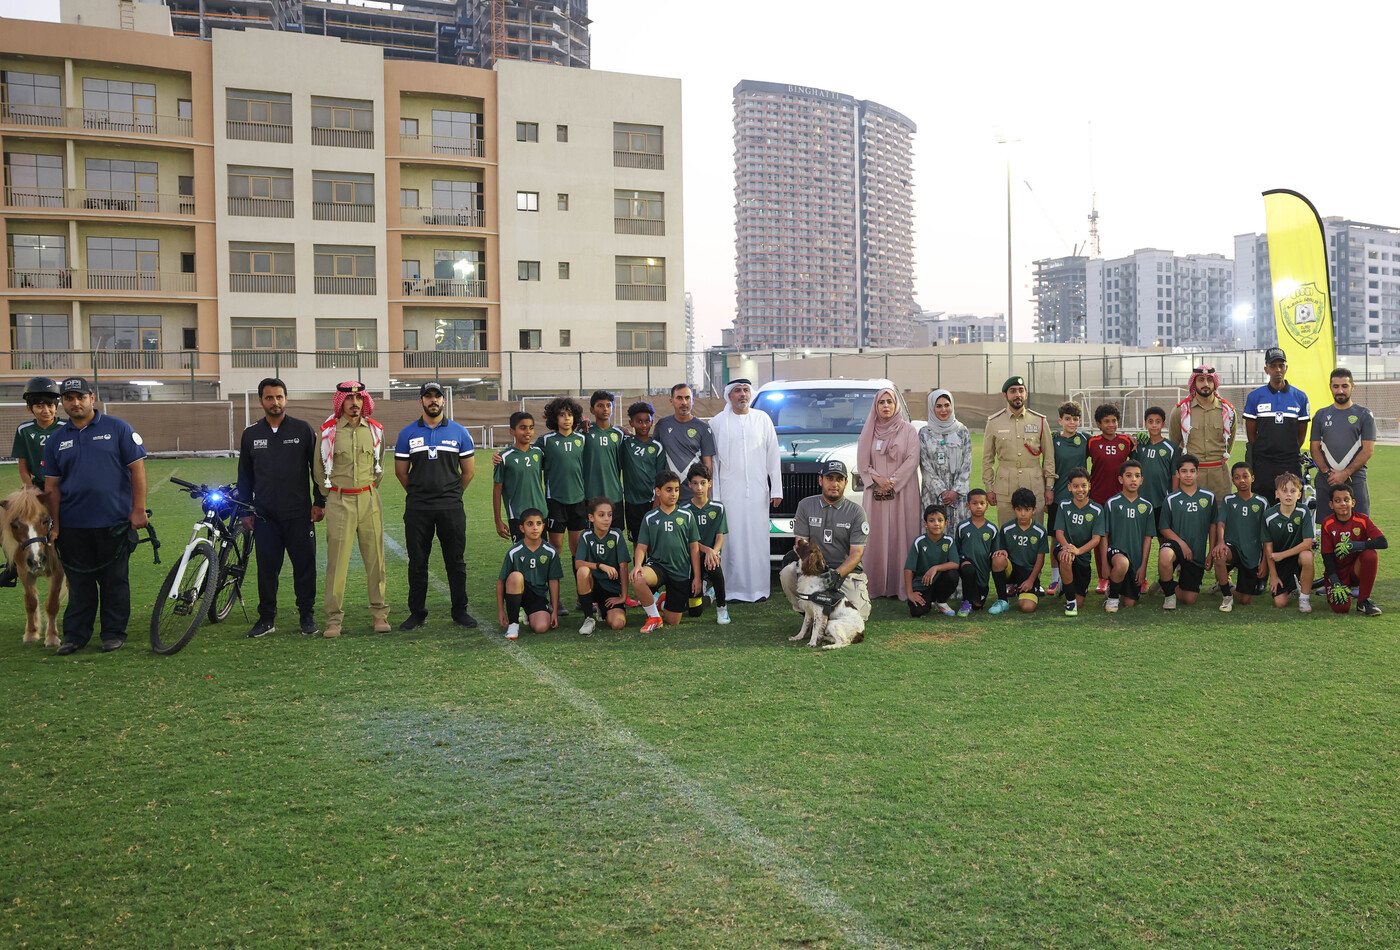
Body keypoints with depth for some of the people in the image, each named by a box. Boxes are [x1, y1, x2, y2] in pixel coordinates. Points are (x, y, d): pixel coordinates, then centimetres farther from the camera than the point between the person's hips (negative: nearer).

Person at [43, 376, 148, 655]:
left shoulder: (117, 428, 1)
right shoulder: (56, 440, 10)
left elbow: (137, 469, -3)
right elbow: (52, 486, 11)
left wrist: (138, 510, -9)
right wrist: (55, 525, 4)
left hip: (113, 523, -3)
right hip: (73, 525, 3)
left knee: (114, 580, 5)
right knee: (79, 582, 9)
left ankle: (114, 633, 15)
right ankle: (75, 635, 18)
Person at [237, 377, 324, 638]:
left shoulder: (302, 429, 2)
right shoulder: (251, 434, 9)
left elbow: (317, 467, 5)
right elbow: (245, 475, 13)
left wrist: (319, 502, 0)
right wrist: (245, 511, 8)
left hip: (299, 514, -2)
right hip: (265, 516, 2)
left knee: (304, 564, 2)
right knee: (267, 566, 5)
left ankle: (307, 615, 13)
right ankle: (267, 618, 16)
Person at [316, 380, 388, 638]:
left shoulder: (375, 429, 7)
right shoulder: (328, 430, -1)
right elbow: (319, 468, 9)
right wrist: (332, 493, 11)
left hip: (369, 500, 2)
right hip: (339, 501, -2)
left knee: (375, 557, 4)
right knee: (337, 560, -2)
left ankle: (380, 613, 12)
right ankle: (334, 618, 4)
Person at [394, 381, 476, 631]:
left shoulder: (459, 433, 4)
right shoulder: (408, 433, 5)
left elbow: (469, 470, 10)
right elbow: (401, 471, 10)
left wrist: (451, 494, 10)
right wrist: (419, 494, 11)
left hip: (451, 507, 0)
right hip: (417, 509, 0)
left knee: (455, 561, 5)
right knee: (417, 563, 5)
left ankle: (460, 611, 15)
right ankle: (417, 613, 15)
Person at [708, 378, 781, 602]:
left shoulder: (762, 419, 8)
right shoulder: (717, 422, 5)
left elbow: (773, 455, 9)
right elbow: (712, 460, 4)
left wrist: (776, 489, 5)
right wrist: (714, 495, 0)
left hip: (758, 491, 1)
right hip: (730, 492, -1)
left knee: (758, 540, 2)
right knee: (733, 541, -2)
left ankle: (759, 588, 10)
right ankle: (734, 589, 4)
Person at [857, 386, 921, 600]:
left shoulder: (908, 430, 5)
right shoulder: (869, 431, 11)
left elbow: (912, 460, -3)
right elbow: (862, 462, 7)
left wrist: (892, 482, -12)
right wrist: (877, 479, -9)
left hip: (902, 492, -2)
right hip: (875, 493, 2)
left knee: (901, 535, -4)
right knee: (876, 537, -1)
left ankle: (901, 585, -2)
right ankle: (875, 585, 2)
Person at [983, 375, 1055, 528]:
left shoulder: (1039, 421, 6)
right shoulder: (994, 422, 5)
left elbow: (1049, 456, 8)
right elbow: (987, 458, 8)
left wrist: (1049, 486, 4)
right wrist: (989, 488, 4)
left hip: (1034, 487, 0)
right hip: (1005, 489, 0)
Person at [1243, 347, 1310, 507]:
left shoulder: (1300, 397, 7)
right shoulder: (1255, 397, 3)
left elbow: (1302, 434, 12)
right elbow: (1251, 433, 6)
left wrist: (1291, 454, 9)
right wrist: (1262, 453, 4)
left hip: (1291, 464, 1)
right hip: (1263, 465, -1)